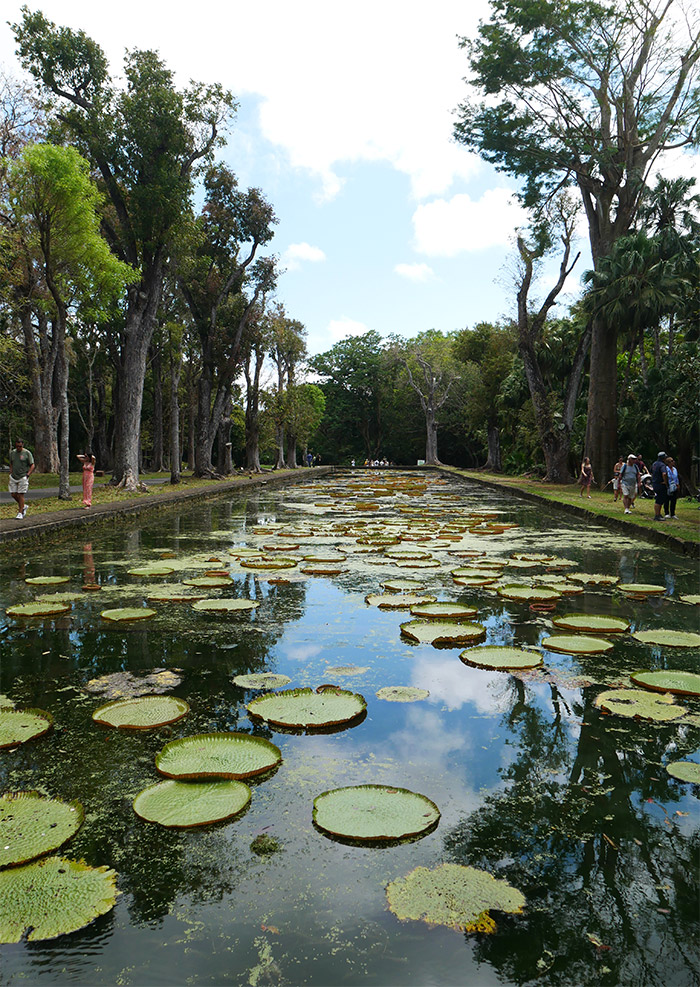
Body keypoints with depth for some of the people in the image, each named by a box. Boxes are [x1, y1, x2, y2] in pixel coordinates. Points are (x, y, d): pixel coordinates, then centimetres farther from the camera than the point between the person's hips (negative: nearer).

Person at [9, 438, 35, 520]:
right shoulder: (12, 453, 10)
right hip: (13, 477, 5)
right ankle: (23, 506, 26)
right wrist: (11, 473, 11)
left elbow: (32, 465, -3)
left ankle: (20, 513, 1)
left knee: (21, 495, -6)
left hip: (23, 477, -5)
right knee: (13, 494, 2)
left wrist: (28, 475, -12)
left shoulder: (27, 453, -4)